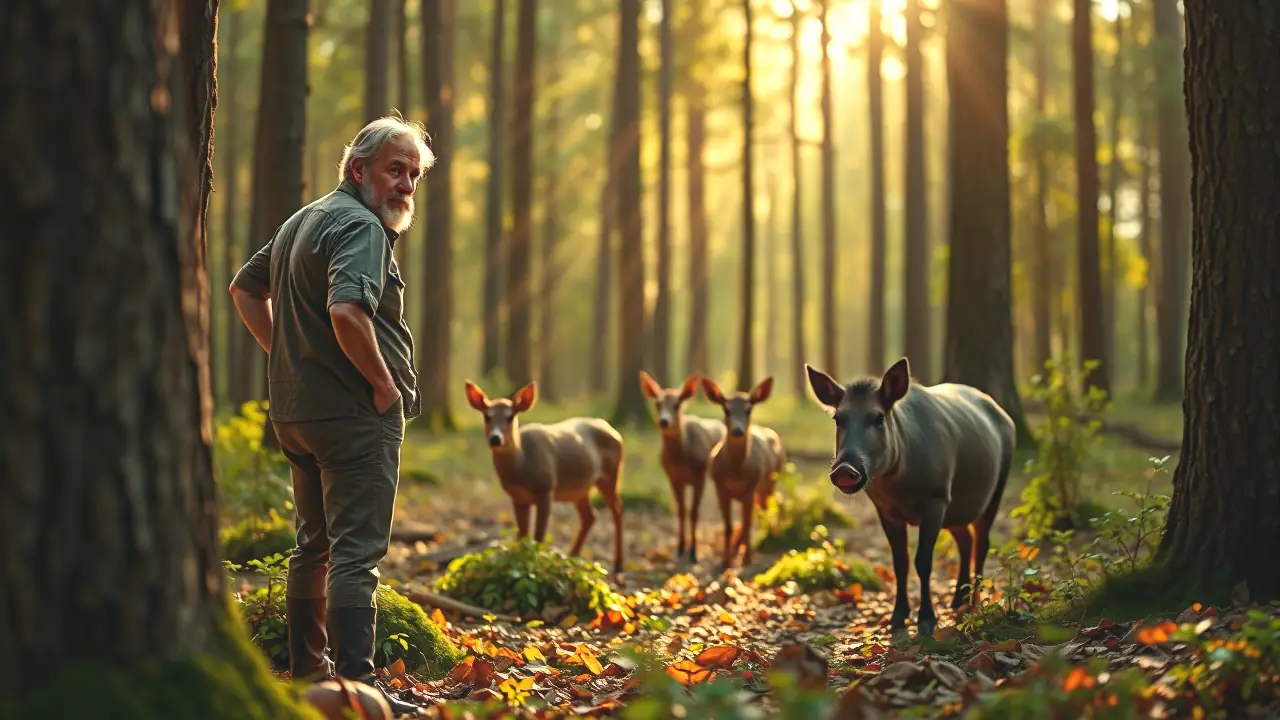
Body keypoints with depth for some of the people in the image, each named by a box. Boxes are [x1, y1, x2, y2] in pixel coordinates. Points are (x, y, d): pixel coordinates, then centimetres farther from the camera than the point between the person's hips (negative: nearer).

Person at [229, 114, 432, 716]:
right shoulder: (361, 226, -14)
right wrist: (384, 382, -18)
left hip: (297, 411, 10)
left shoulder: (302, 221, 18)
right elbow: (347, 311, -30)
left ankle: (306, 669, 26)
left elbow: (244, 288, 28)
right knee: (356, 550, -10)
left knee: (315, 545, 18)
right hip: (354, 414, -10)